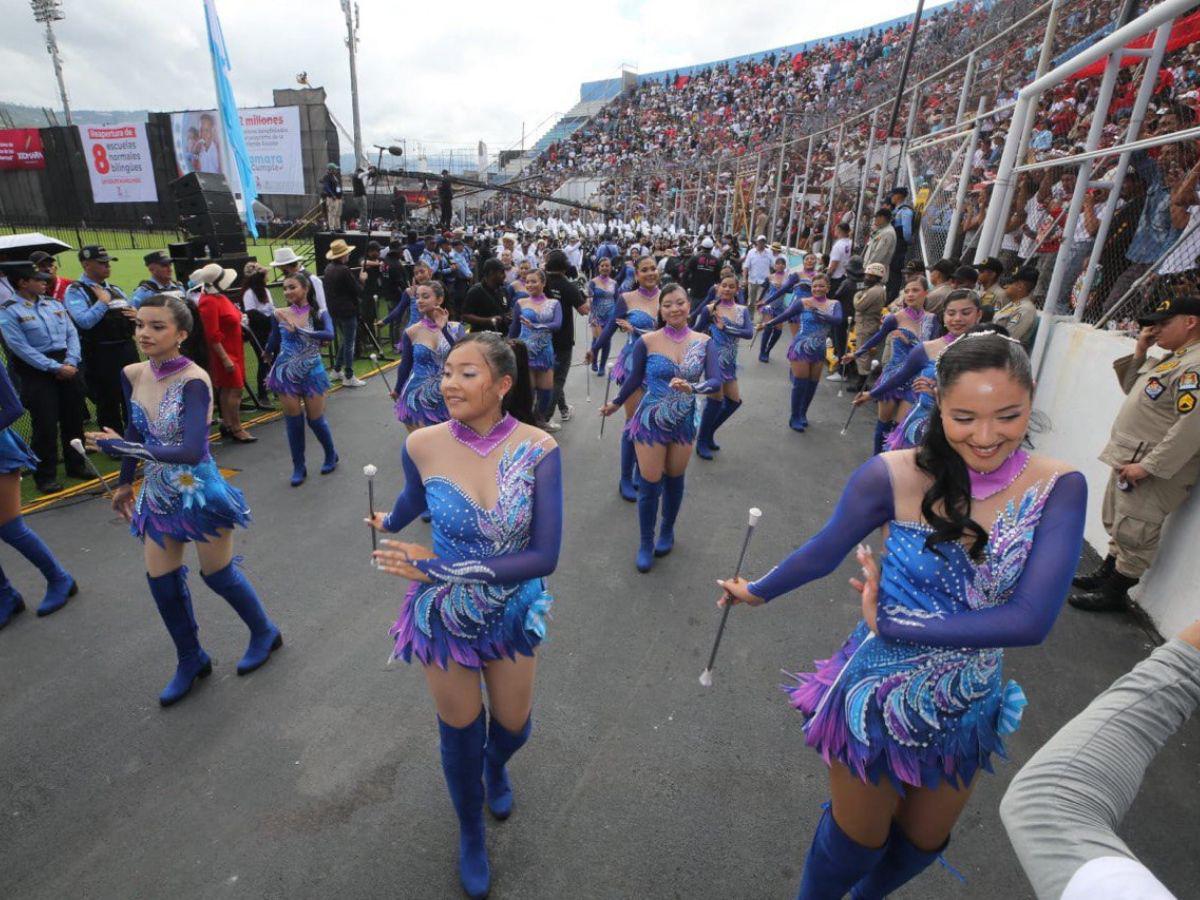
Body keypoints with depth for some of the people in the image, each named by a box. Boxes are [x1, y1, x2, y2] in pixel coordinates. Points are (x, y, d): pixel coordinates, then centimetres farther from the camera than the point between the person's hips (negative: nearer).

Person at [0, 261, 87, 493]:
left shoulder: (54, 304, 10)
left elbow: (72, 333, 6)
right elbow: (21, 348, -13)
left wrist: (71, 362, -9)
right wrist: (55, 368, -17)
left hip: (67, 367, 5)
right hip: (36, 372, -5)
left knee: (73, 418, 11)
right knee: (45, 424, -2)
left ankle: (76, 464, 26)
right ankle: (45, 475, 10)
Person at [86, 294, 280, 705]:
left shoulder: (194, 381, -22)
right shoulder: (132, 375, -2)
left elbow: (191, 451, -30)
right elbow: (134, 431, 13)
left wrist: (122, 448, -28)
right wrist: (124, 483, 19)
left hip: (199, 491, -6)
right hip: (158, 494, 6)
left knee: (217, 574, 8)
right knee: (161, 580, 11)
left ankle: (265, 633, 34)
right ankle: (192, 660, 33)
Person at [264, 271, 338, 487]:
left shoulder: (319, 313, -5)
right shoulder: (280, 315, -1)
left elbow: (329, 334, -25)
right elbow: (273, 346, 8)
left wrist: (299, 330, -31)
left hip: (312, 373, -2)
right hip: (286, 374, 2)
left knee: (315, 419, 7)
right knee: (293, 422, 7)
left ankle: (331, 455, 32)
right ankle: (298, 467, 20)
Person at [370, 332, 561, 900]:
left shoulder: (538, 449, -22)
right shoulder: (421, 446, -18)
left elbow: (544, 557, -24)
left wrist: (441, 567, -25)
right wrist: (388, 523, 27)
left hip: (514, 614, 0)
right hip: (444, 616, 0)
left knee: (512, 727, 21)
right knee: (460, 735, 17)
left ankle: (496, 766, 61)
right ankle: (471, 833, 50)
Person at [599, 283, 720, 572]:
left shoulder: (704, 343, -5)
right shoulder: (647, 341, -11)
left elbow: (716, 382, -13)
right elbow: (634, 379, 3)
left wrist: (691, 388, -32)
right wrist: (615, 404, 14)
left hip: (684, 423, 2)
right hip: (651, 421, -2)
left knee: (674, 480, 17)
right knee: (649, 485, 0)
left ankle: (667, 532, 41)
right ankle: (645, 543, 21)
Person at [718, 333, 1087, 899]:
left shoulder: (1057, 488, -18)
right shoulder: (896, 475, -23)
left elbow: (1031, 619, -25)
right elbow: (822, 554, -9)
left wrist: (889, 624, -23)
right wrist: (756, 591, 5)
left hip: (970, 710, 3)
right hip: (878, 700, -3)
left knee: (923, 843, 28)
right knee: (857, 841, 20)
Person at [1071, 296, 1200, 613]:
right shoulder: (1171, 359, 13)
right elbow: (1136, 393, 21)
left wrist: (1147, 466, -24)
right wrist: (1139, 353, 7)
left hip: (1155, 469, -10)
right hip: (1129, 458, 10)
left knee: (1133, 533, 0)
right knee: (1115, 523, 20)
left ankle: (1115, 592, 13)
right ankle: (1105, 574, 34)